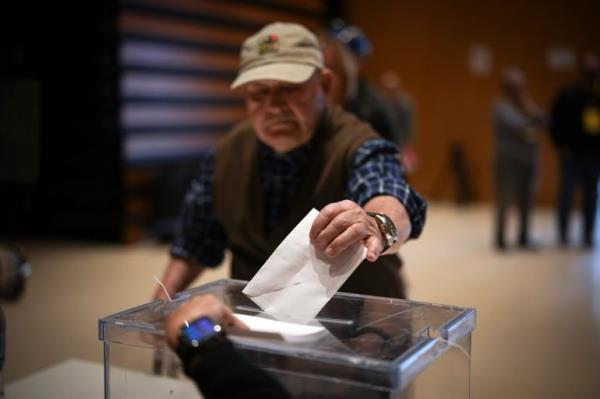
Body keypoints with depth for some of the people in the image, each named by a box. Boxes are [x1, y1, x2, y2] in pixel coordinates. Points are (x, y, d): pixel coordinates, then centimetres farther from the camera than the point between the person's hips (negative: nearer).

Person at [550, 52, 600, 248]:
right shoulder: (568, 95, -4)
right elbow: (556, 123, -4)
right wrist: (561, 146, -11)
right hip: (572, 153, -4)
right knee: (566, 192, 0)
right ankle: (563, 232, 10)